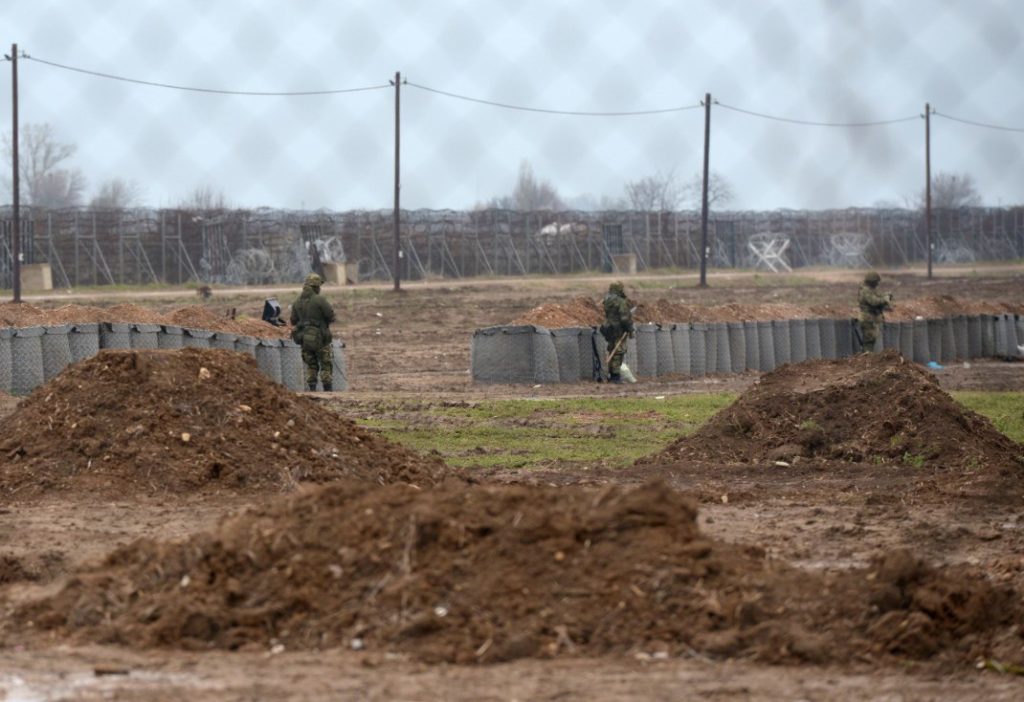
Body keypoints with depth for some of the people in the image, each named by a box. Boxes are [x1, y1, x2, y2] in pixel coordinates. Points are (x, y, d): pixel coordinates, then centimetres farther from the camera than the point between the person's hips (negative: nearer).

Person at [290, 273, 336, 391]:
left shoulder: (297, 302, 3)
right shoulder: (320, 300, -14)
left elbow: (294, 321, 9)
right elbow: (331, 317, -11)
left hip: (305, 340, 5)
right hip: (320, 339, -5)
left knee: (311, 367, 14)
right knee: (326, 366, 5)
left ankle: (311, 390, 6)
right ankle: (328, 390, 1)